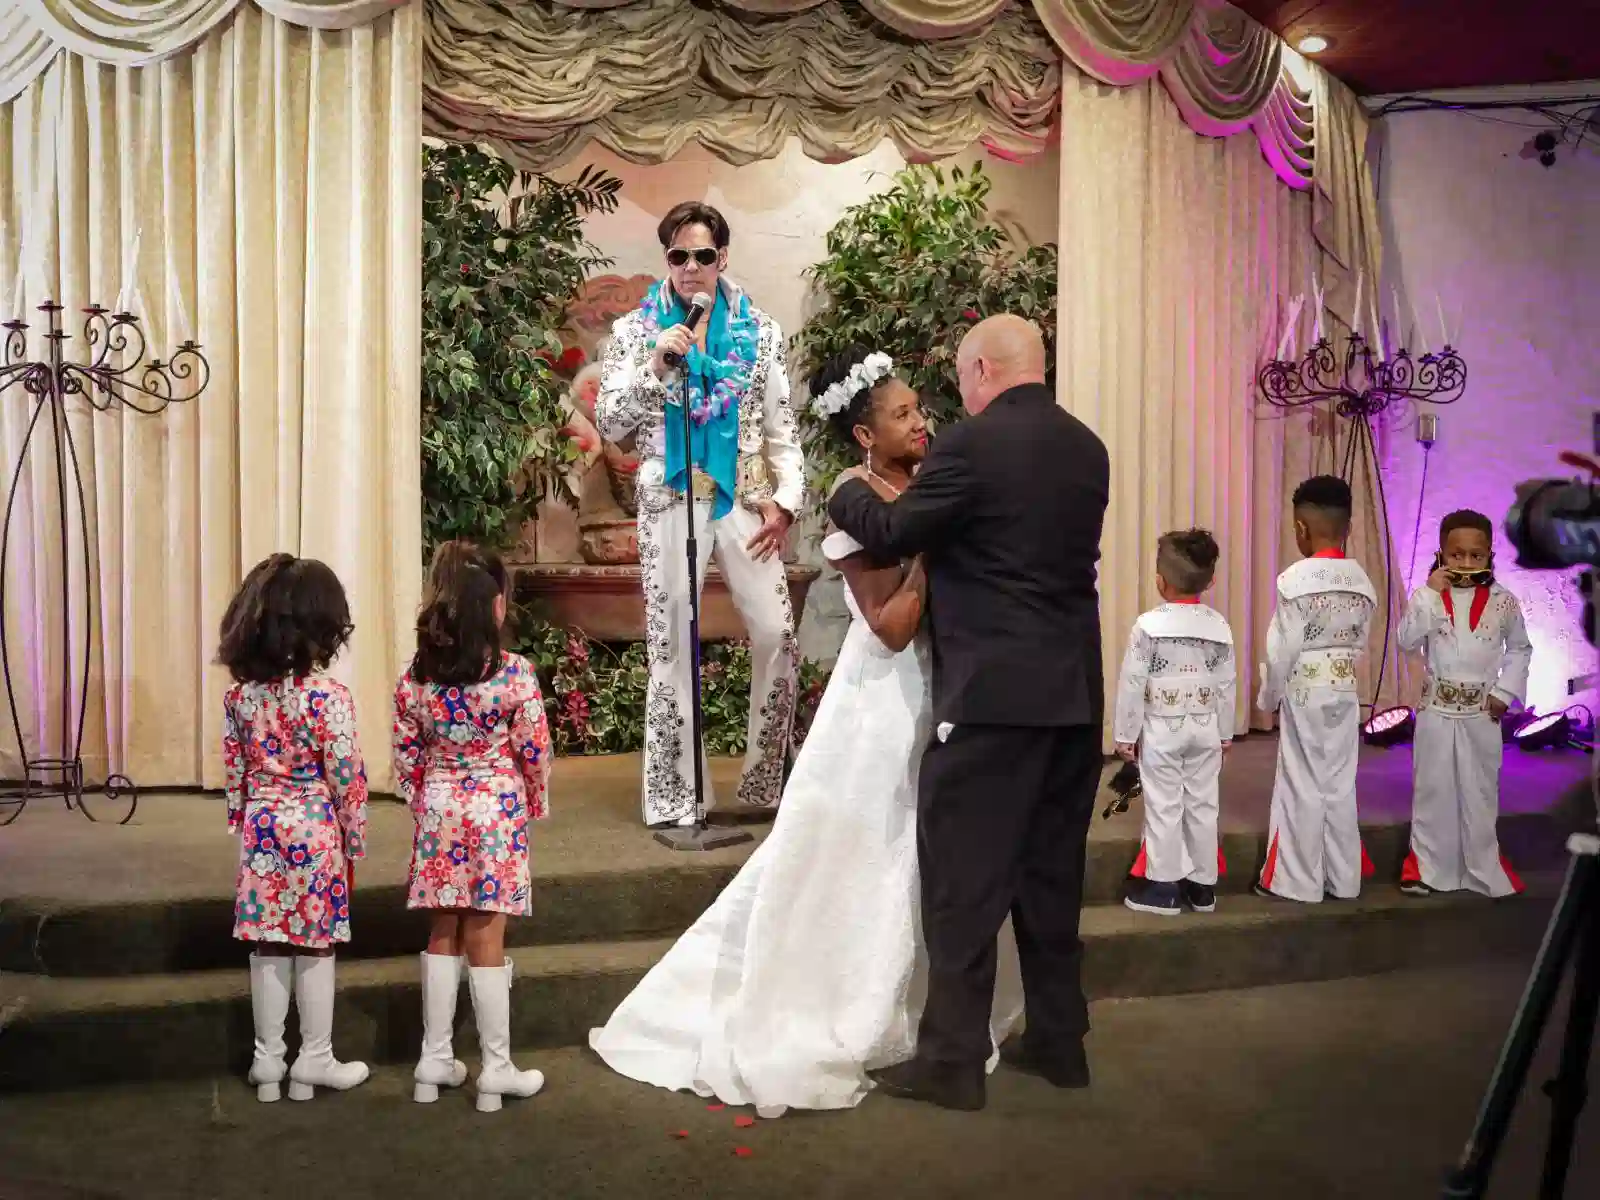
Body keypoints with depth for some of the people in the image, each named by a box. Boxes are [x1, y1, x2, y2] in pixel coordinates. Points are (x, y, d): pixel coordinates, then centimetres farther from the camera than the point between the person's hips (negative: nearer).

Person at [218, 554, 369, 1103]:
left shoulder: (240, 692, -1)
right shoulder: (327, 696, -17)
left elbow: (235, 770, 7)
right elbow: (347, 779, -13)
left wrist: (244, 826, 18)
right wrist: (354, 840, 0)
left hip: (261, 827, 5)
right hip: (315, 831, -5)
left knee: (268, 946, 13)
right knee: (314, 946, 8)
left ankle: (268, 1060, 24)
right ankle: (315, 1060, 20)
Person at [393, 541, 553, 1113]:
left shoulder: (416, 676, -2)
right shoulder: (514, 674, -15)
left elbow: (406, 755, 4)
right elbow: (534, 751, -8)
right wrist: (537, 803, 9)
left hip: (438, 813, 4)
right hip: (496, 811, -4)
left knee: (443, 935, 15)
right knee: (486, 939, 4)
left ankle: (434, 1061, 24)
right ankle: (496, 1069, 15)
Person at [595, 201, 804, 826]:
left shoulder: (759, 330, 8)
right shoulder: (634, 330, 5)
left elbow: (781, 426, 8)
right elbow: (609, 423, -1)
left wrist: (786, 499, -2)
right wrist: (654, 366, -13)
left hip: (745, 497, 2)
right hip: (670, 500, -1)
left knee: (777, 634, -3)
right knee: (671, 644, 2)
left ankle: (765, 781, 16)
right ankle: (674, 794, 13)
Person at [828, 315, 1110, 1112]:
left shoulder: (972, 444, -12)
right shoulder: (1088, 448, 11)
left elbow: (891, 537, -6)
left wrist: (848, 492, 14)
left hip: (993, 693, -7)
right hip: (1076, 691, 8)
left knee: (963, 877, 2)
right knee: (1051, 869, 17)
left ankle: (952, 1059, 10)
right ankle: (1058, 1040, 28)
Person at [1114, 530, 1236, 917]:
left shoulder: (1148, 625, -12)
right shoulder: (1219, 626, 1)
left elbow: (1132, 683, -11)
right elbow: (1227, 684, 6)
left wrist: (1125, 733, -4)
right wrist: (1225, 732, 16)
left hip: (1161, 729, -4)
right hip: (1205, 728, 4)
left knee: (1164, 807, 2)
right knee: (1203, 806, 11)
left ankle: (1164, 887, 9)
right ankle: (1203, 885, 20)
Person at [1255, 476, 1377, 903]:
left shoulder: (1296, 579, -15)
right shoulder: (1362, 580, 4)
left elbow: (1282, 649, -13)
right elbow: (1359, 643, 8)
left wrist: (1267, 697, -1)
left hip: (1303, 692, -6)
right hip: (1345, 692, 6)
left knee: (1302, 786, 2)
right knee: (1339, 784, 12)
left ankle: (1297, 881, 9)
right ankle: (1343, 878, 20)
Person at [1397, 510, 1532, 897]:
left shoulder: (1503, 601, -3)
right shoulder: (1428, 595, -6)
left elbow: (1520, 649, 8)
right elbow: (1406, 641, -16)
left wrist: (1505, 691, -2)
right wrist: (1429, 594, -21)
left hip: (1482, 712, 1)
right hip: (1437, 709, -1)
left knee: (1480, 790, 11)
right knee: (1432, 788, 7)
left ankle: (1483, 866, 24)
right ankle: (1427, 865, 18)